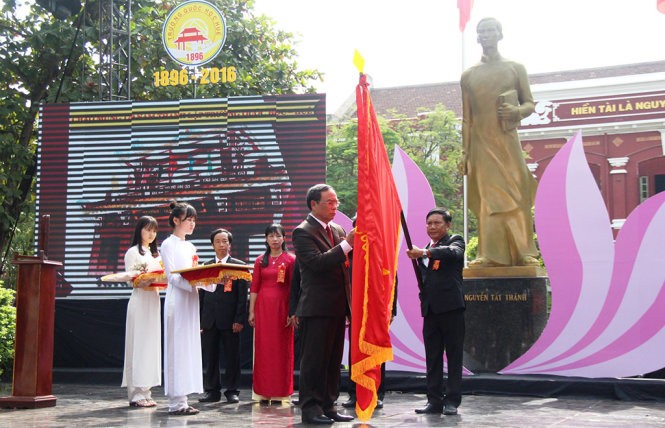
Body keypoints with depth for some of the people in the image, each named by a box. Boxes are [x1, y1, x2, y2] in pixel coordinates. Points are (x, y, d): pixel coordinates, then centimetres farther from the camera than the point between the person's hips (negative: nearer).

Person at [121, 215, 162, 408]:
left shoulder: (155, 253, 21)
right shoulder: (132, 252, -1)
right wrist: (143, 281, -28)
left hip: (154, 301, 7)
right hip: (140, 301, -7)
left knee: (151, 345, 6)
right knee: (138, 345, -8)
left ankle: (146, 392, 10)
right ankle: (136, 394, -7)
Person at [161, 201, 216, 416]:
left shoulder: (190, 247, 18)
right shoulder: (168, 244, -4)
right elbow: (172, 276, -13)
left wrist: (211, 280, -1)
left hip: (191, 301, 8)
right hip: (177, 301, -8)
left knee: (189, 348, 6)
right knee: (177, 348, -7)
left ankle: (182, 399, 10)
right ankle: (176, 402, -5)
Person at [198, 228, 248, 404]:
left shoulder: (239, 266, 2)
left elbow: (242, 295, -2)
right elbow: (201, 295, 12)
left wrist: (239, 319, -9)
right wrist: (199, 320, 6)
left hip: (229, 320, -3)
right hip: (209, 320, 3)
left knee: (231, 357, 2)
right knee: (209, 357, 6)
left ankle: (232, 391, 10)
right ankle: (212, 391, 15)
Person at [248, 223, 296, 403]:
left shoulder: (290, 260, 1)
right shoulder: (260, 261, 9)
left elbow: (294, 287, -3)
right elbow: (254, 287, 7)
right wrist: (251, 311, 1)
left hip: (282, 306, -2)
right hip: (263, 306, 2)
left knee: (282, 347, 1)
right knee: (263, 348, 2)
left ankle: (281, 392, 8)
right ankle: (264, 392, 8)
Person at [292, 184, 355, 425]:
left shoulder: (338, 230, 15)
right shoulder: (303, 232, -8)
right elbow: (318, 262, -22)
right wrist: (347, 244, -25)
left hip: (338, 308, 8)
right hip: (317, 308, -8)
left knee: (333, 361, 12)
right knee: (314, 360, -2)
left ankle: (327, 406, 20)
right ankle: (310, 408, 5)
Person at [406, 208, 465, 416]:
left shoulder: (455, 240, 1)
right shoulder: (426, 249, 20)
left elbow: (453, 252, -23)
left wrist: (424, 252, -33)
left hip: (451, 307, -6)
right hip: (430, 309, 6)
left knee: (453, 356, -1)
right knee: (432, 357, 7)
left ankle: (452, 400, 3)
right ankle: (434, 400, 12)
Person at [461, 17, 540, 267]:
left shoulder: (516, 68, 7)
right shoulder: (468, 75, 9)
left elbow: (530, 104, 10)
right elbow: (466, 117, 10)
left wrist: (517, 111, -14)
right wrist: (465, 152, 4)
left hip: (508, 141, -1)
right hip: (481, 144, 1)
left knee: (517, 196, -3)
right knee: (487, 198, -2)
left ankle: (524, 252, 1)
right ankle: (491, 255, -2)